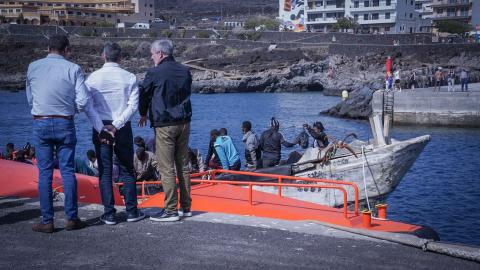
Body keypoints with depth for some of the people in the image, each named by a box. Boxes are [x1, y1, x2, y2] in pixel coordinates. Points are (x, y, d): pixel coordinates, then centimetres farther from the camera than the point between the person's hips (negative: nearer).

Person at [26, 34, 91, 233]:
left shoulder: (33, 67, 4)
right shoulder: (73, 69, -4)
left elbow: (30, 99, 10)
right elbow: (83, 101, -7)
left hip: (40, 123, 1)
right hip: (65, 123, -1)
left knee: (45, 172, 4)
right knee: (67, 171, 6)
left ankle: (47, 221, 4)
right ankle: (72, 218, 9)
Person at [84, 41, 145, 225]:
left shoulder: (93, 77, -2)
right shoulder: (130, 78, 0)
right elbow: (133, 106, -8)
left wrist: (101, 128, -13)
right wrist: (116, 126, -12)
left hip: (100, 128, 0)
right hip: (123, 128, 0)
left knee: (105, 172, 5)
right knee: (127, 171, 9)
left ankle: (109, 214, 6)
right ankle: (132, 212, 11)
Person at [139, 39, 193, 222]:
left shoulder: (154, 73, -9)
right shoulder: (185, 71, 8)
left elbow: (144, 96, 4)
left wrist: (143, 115, 22)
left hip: (164, 125, -6)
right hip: (184, 123, 6)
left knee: (167, 168, -3)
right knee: (183, 165, 12)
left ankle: (171, 210, -3)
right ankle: (185, 207, 17)